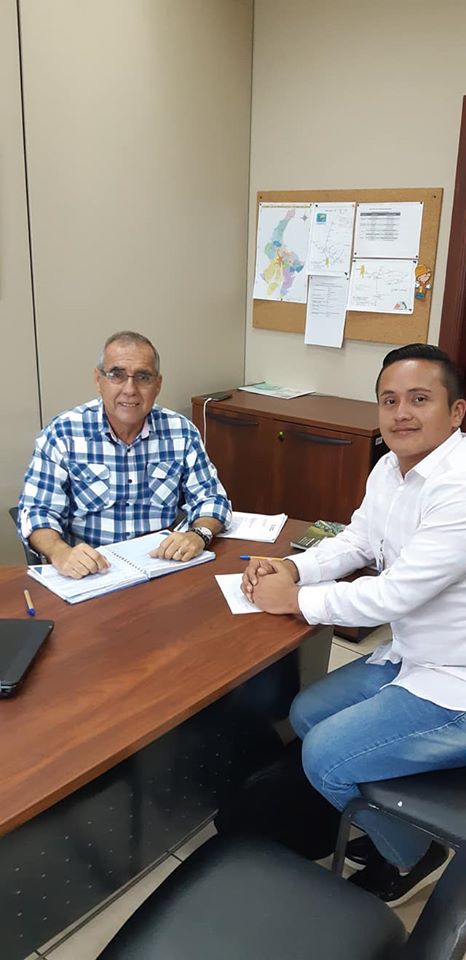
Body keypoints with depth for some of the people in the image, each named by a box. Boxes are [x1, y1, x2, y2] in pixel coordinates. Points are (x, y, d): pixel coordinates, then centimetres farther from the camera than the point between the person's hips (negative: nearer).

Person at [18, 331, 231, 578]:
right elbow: (37, 510, -4)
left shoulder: (181, 432, 3)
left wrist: (198, 535, -16)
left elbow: (210, 499, 7)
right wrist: (60, 553, -25)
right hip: (87, 575, -2)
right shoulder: (62, 434, -4)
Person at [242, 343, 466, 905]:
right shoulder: (391, 468, 1)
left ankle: (412, 858, 22)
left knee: (324, 758, -7)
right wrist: (293, 568, -7)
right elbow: (356, 541, 11)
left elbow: (395, 595, -29)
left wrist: (296, 600, -17)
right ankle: (390, 827, 34)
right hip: (412, 657, 9)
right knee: (307, 715, 13)